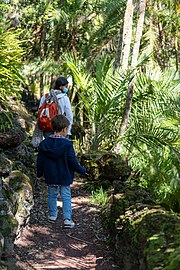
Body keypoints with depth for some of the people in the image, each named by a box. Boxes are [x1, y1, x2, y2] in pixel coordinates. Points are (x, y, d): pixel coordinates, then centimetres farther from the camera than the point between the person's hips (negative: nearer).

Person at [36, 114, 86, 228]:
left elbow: (40, 161, 4)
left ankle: (52, 215, 29)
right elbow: (73, 161, -14)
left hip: (51, 177, 4)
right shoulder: (67, 144, -17)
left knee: (52, 195, 19)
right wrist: (82, 170, 1)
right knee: (66, 197, 4)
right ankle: (67, 219, 1)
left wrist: (40, 173, 18)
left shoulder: (44, 144, -4)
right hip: (64, 177, -4)